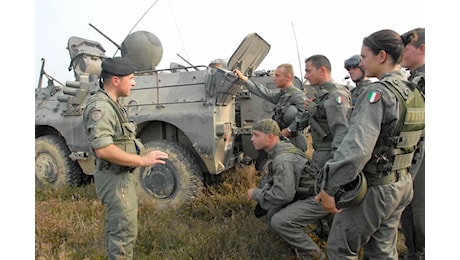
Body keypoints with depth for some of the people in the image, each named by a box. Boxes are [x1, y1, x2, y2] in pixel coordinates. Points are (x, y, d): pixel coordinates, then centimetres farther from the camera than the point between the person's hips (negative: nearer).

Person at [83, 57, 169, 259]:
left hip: (122, 176, 10)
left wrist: (141, 157, 8)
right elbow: (103, 149, -30)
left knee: (116, 228, 23)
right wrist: (142, 160, -25)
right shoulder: (100, 107, -21)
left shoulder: (111, 104, 10)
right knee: (125, 232, -2)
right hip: (115, 178, -10)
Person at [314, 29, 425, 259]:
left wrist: (328, 188, -25)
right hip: (401, 185, 9)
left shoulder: (379, 93, -21)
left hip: (373, 189, -8)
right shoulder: (414, 93, 7)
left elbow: (356, 148, -30)